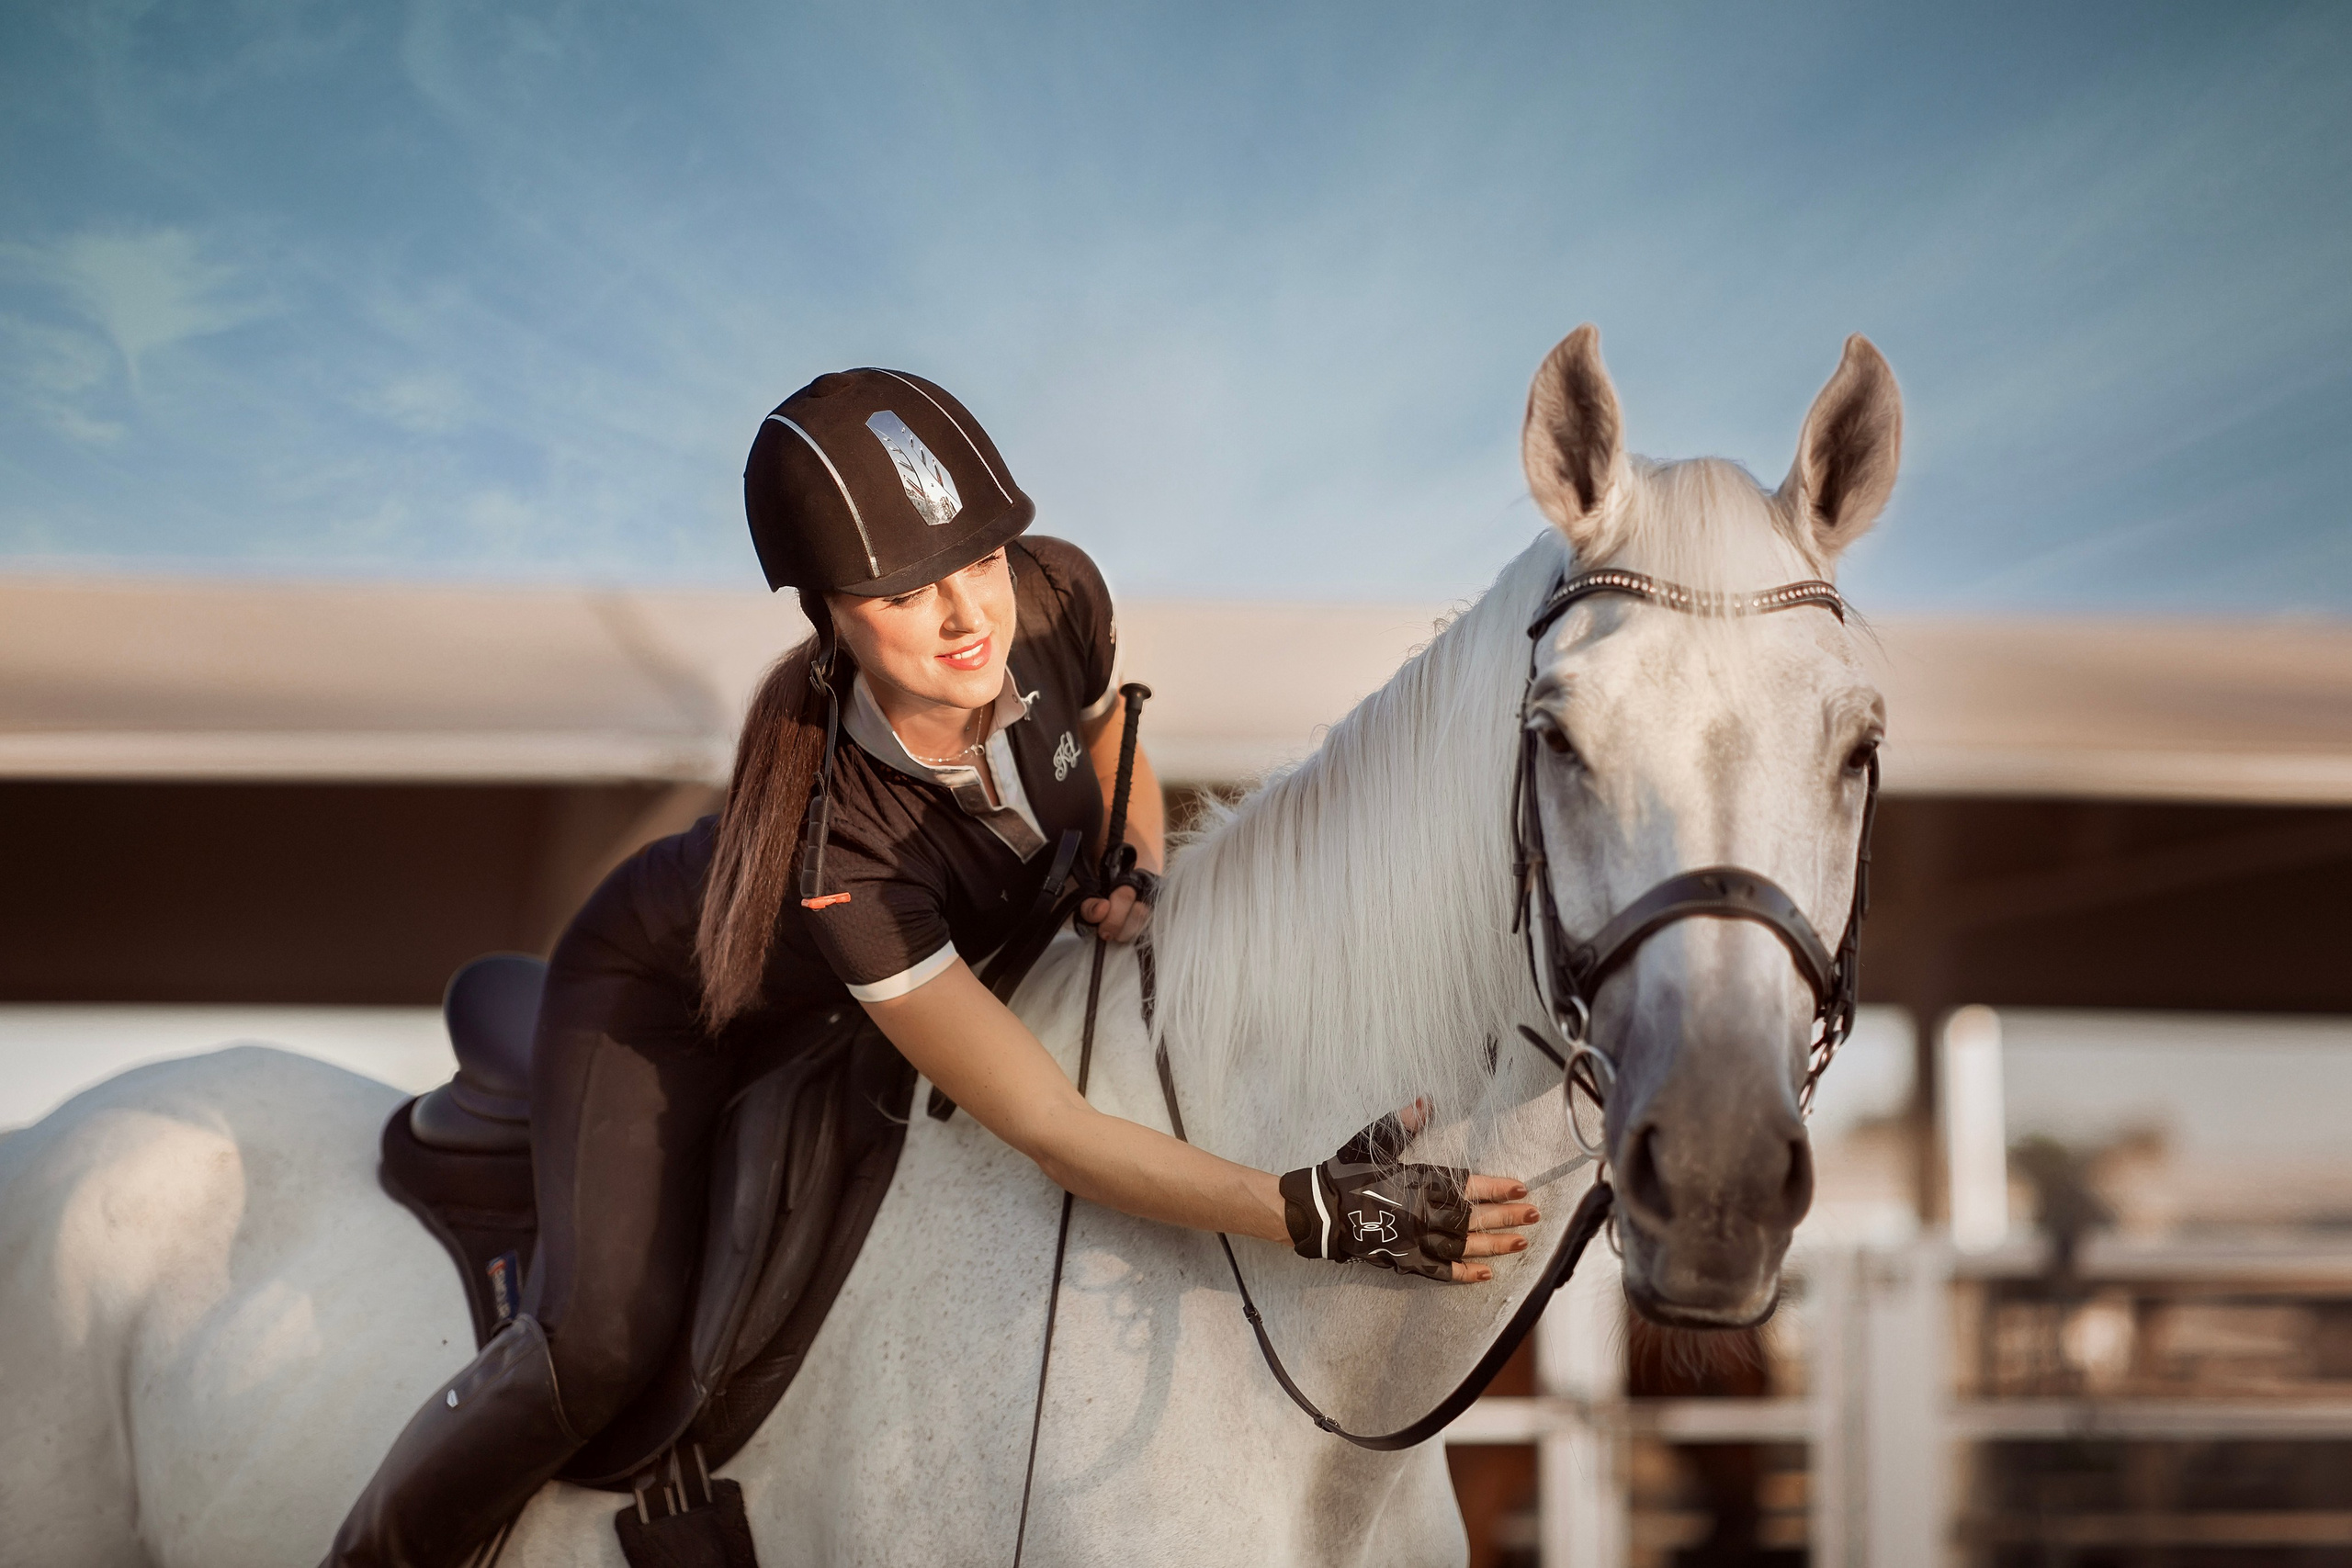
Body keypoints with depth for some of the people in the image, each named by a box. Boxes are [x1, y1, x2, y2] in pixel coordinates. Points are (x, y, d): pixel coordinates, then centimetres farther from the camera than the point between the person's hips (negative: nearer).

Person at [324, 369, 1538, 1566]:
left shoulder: (1057, 597, -28)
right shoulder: (832, 848, -44)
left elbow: (1108, 745, -1)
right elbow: (1052, 1134, -42)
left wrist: (1138, 875, -21)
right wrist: (1308, 1212, -51)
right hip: (661, 1000, -7)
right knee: (606, 1340, -26)